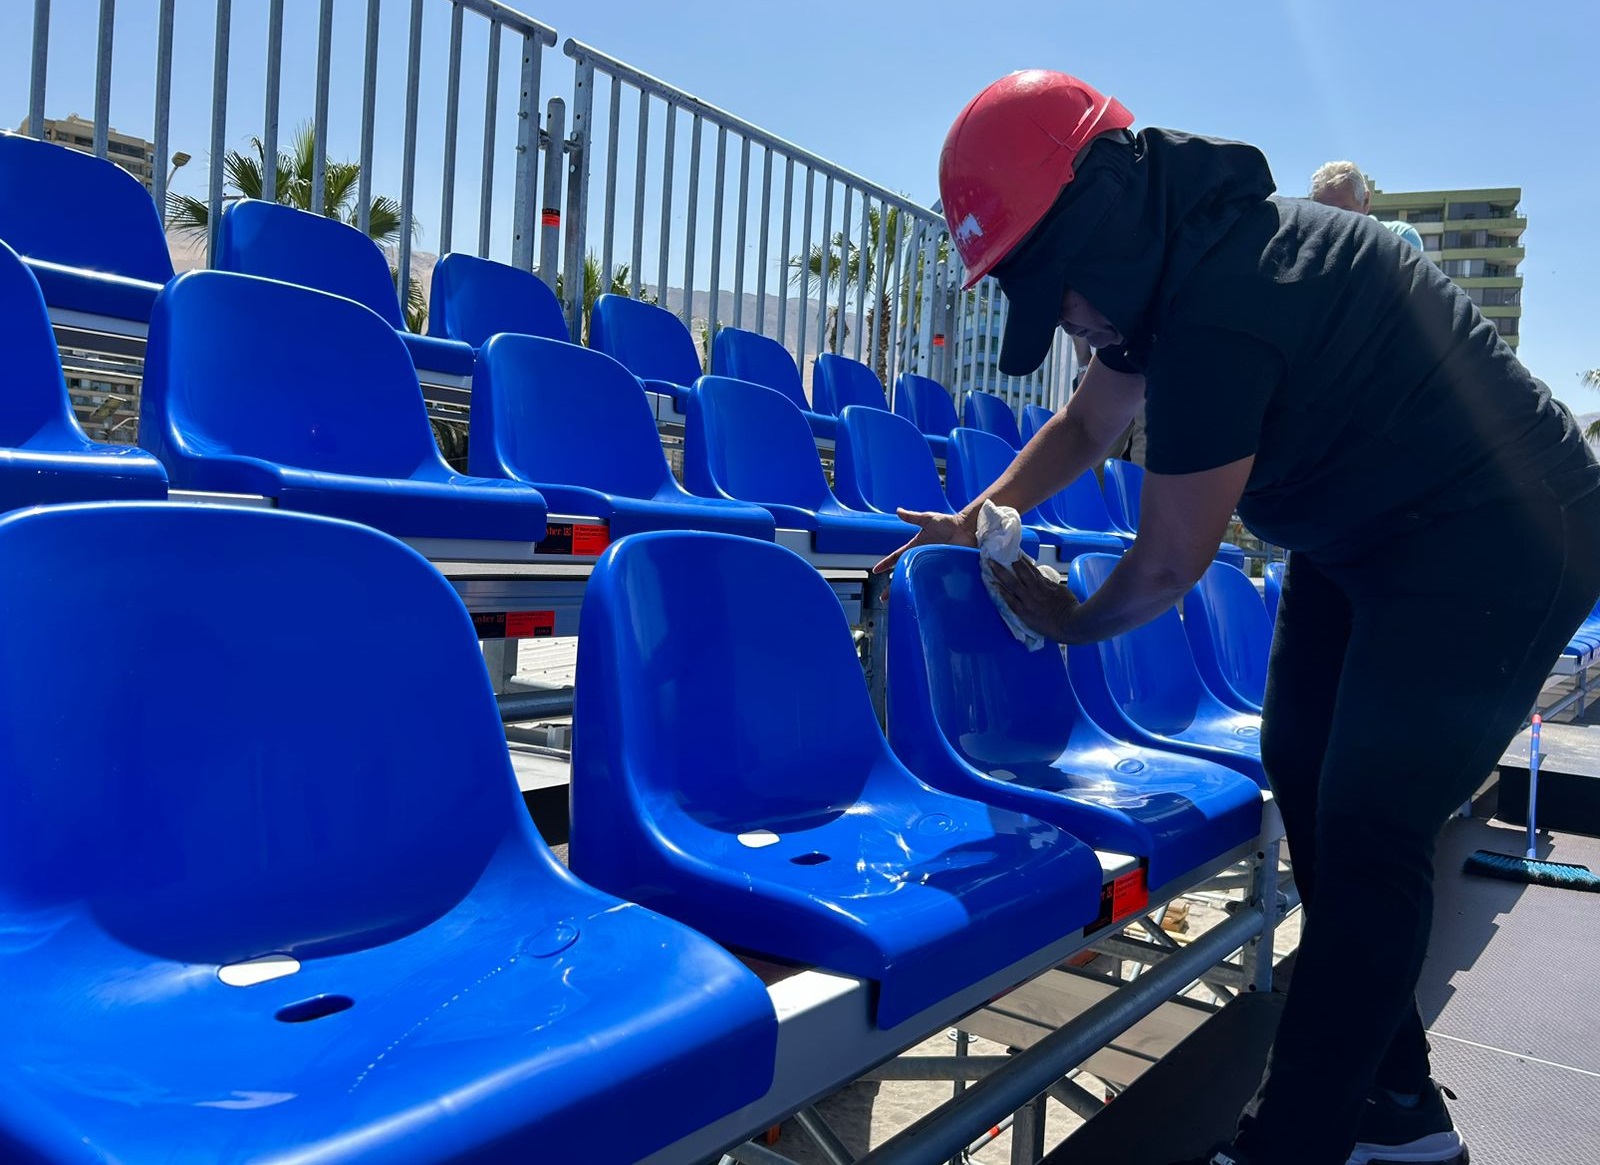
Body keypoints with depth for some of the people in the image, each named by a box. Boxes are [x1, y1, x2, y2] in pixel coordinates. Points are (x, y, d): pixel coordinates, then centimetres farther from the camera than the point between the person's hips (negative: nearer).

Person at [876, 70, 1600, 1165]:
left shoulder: (1222, 317, -32)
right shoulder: (1178, 252, 0)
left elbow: (1172, 562, -20)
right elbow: (1086, 425, 14)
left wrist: (1076, 623, -1)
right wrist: (973, 519, 4)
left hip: (1496, 541, -10)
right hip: (1368, 531, 10)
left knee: (1368, 835, -13)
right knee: (1305, 773, 12)